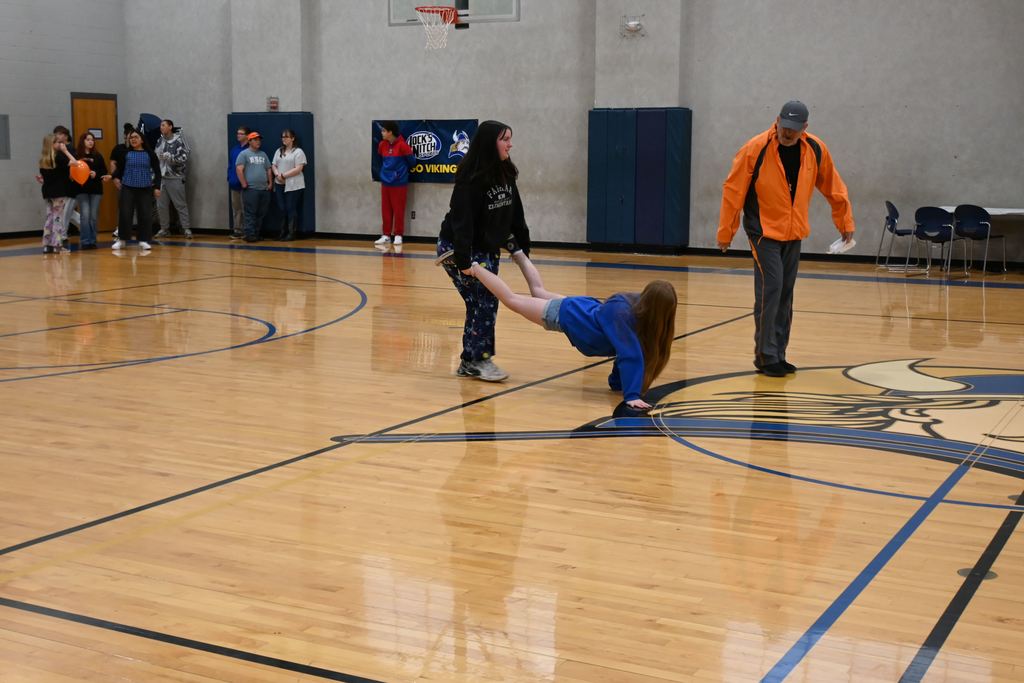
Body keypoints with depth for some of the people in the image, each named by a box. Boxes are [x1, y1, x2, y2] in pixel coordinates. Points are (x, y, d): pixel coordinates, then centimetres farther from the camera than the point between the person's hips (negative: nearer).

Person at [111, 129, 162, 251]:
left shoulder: (149, 154, 1)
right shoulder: (125, 153, 3)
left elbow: (157, 171, 4)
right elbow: (119, 168, 8)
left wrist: (157, 187, -3)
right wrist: (115, 177, -13)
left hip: (145, 189, 0)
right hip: (128, 188, 0)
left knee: (145, 215, -1)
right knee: (124, 214, -3)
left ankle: (143, 241, 10)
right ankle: (121, 240, 9)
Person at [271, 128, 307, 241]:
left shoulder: (298, 152, -5)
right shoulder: (279, 151, 16)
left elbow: (298, 169, -13)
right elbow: (273, 166, 14)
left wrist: (284, 175, -14)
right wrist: (277, 175, -8)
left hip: (293, 186, -6)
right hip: (280, 185, 6)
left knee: (291, 209, -4)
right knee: (282, 209, 6)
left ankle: (292, 233, 1)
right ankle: (283, 232, 12)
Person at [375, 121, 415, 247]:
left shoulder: (402, 145, -12)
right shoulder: (382, 144, 4)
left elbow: (412, 161, -5)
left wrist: (401, 170, 5)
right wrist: (385, 171, 9)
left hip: (399, 183, -5)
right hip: (385, 182, 5)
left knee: (398, 210, 2)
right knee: (386, 210, 8)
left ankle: (398, 235, 10)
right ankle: (386, 235, 14)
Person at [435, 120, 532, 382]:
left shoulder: (505, 174, 0)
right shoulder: (470, 178, -23)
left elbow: (515, 213, 6)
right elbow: (462, 220, -27)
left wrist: (522, 246, 4)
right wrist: (463, 262, -32)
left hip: (487, 248, 8)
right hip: (456, 248, -7)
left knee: (486, 302, 6)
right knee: (482, 302, -9)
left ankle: (470, 361, 15)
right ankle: (477, 360, 2)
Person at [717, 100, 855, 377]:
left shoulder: (816, 150, -5)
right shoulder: (756, 149, -16)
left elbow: (834, 188, 7)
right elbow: (733, 190, -11)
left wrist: (845, 222, 10)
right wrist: (725, 231, -8)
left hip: (794, 233, 5)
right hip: (764, 231, -5)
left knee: (785, 294, 9)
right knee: (770, 290, -12)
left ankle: (778, 355, 18)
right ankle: (766, 356, -2)